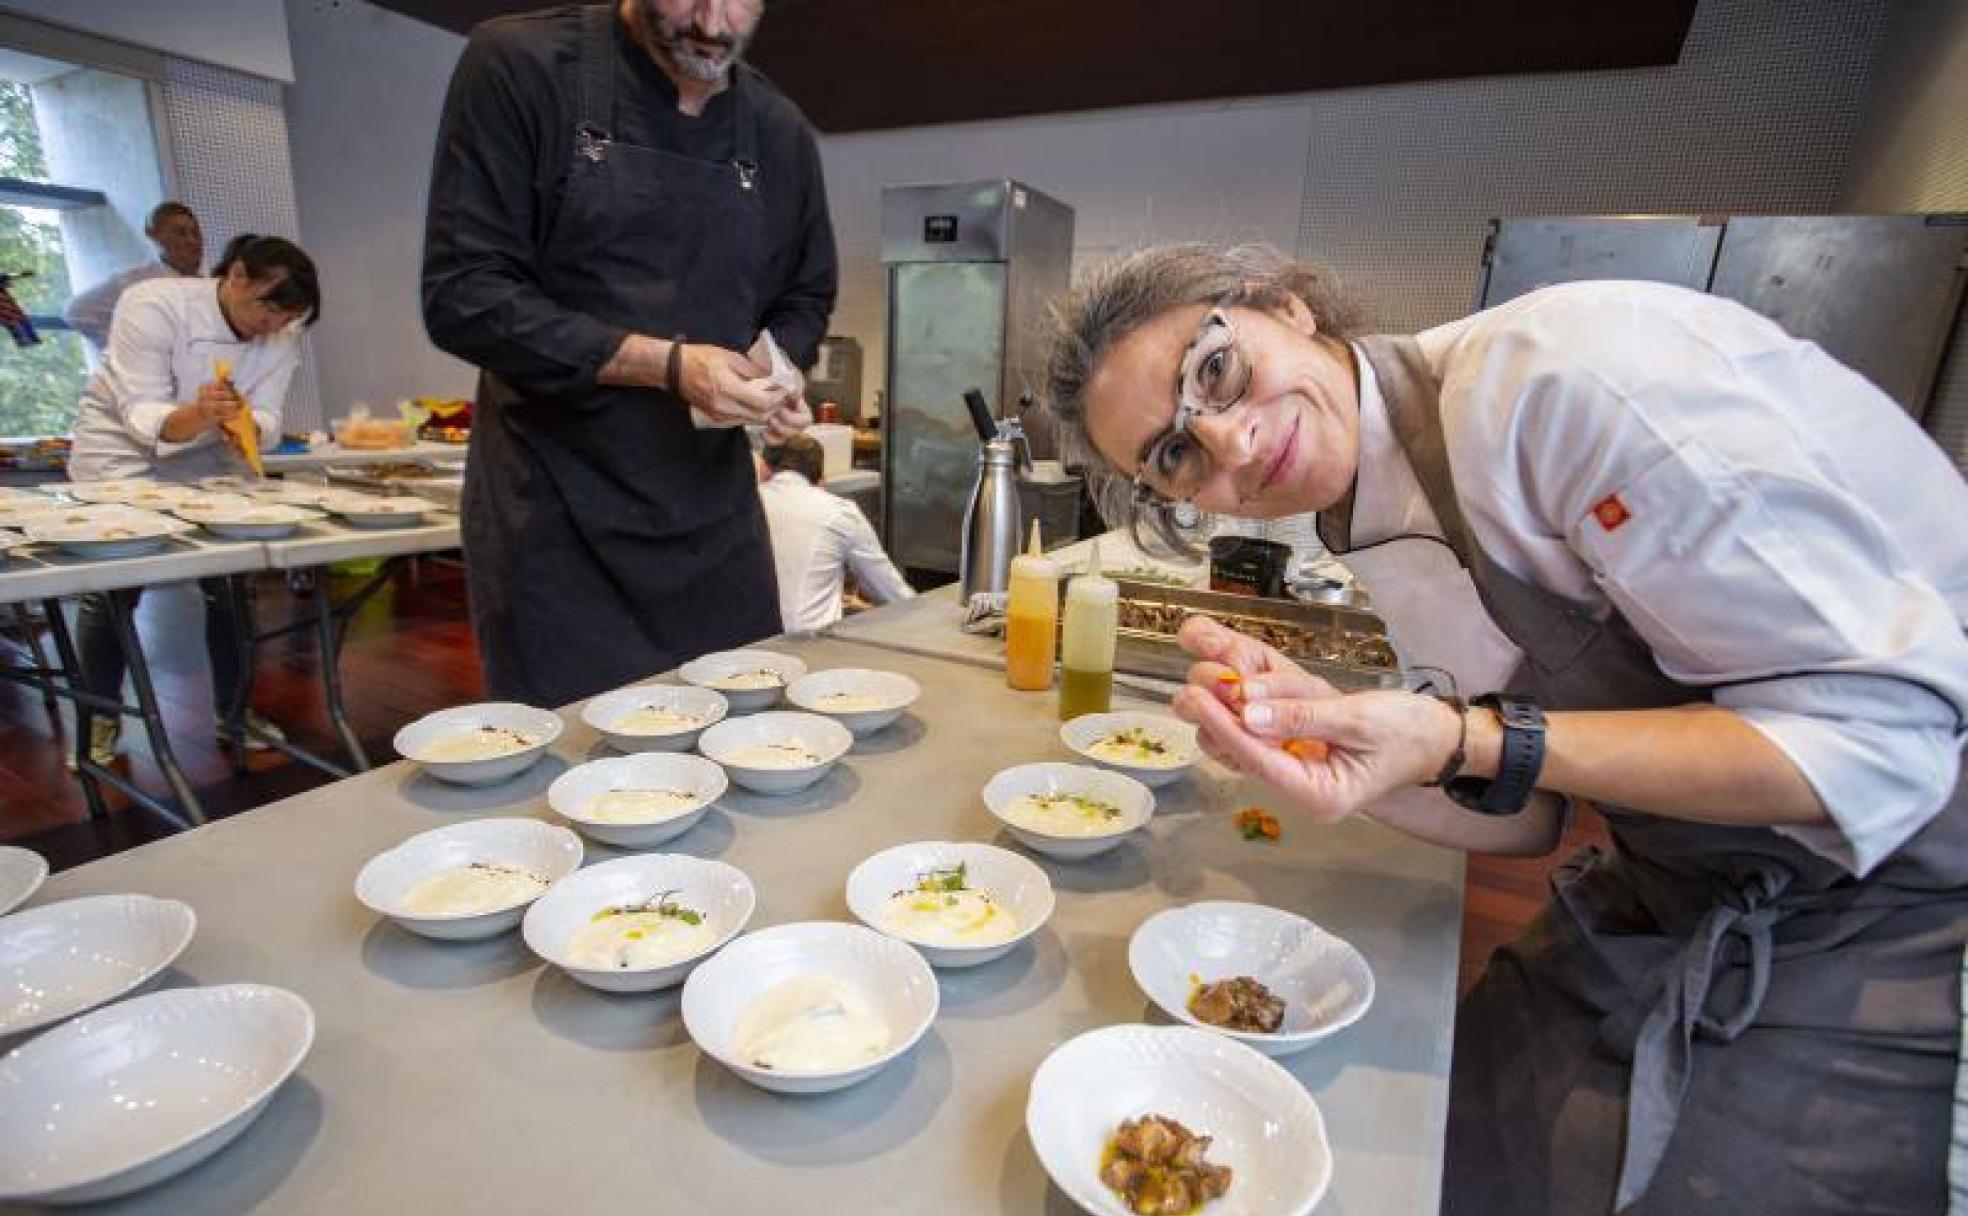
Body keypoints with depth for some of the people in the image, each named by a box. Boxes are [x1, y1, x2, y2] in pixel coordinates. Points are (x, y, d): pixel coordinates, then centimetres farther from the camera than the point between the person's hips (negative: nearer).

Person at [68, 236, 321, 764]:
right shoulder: (153, 304, -25)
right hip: (121, 456, -3)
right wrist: (199, 415, -49)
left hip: (205, 462, 4)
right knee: (111, 592, -3)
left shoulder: (282, 335, -13)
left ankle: (233, 708, 14)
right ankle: (102, 718, 16)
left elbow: (266, 417, -18)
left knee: (231, 583, -1)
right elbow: (144, 417, -29)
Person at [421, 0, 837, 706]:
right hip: (558, 517, -3)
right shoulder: (520, 66, -6)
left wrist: (778, 369, -4)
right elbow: (462, 296, -11)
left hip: (717, 512, 4)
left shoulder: (782, 132, 7)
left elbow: (806, 296, 19)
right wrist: (669, 365, -21)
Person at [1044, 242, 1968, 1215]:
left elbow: (1885, 724, -24)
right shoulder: (1382, 535, -2)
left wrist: (1460, 744, -32)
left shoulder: (1564, 370, -26)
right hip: (1701, 902, 6)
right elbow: (1528, 812, 0)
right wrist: (1321, 731, -18)